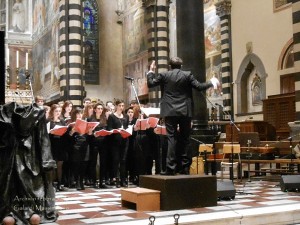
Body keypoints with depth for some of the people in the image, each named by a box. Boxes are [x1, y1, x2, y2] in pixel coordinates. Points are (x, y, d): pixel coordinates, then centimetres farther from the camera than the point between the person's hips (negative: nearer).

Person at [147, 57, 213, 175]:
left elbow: (150, 83, 6)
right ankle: (184, 167, 9)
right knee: (184, 139, 8)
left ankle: (171, 168, -7)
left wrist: (151, 71, 22)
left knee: (172, 138, -2)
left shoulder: (164, 75, 0)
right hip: (185, 112, 1)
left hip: (170, 112, -1)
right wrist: (211, 84, 14)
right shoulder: (188, 75, 1)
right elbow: (199, 86, -3)